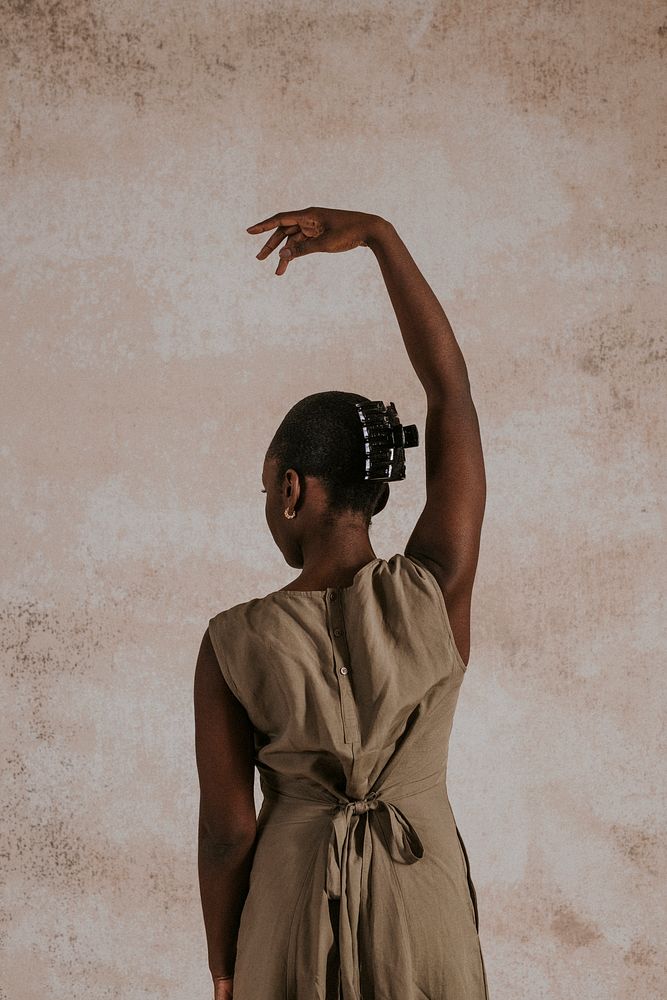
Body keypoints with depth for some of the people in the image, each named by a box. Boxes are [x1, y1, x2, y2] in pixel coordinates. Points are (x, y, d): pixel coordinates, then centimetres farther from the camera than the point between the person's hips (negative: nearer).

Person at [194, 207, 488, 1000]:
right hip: (423, 906, 1)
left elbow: (227, 829, -11)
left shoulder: (233, 645, -16)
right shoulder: (437, 592, -16)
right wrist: (378, 234, -9)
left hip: (293, 911, 0)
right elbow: (451, 388, -10)